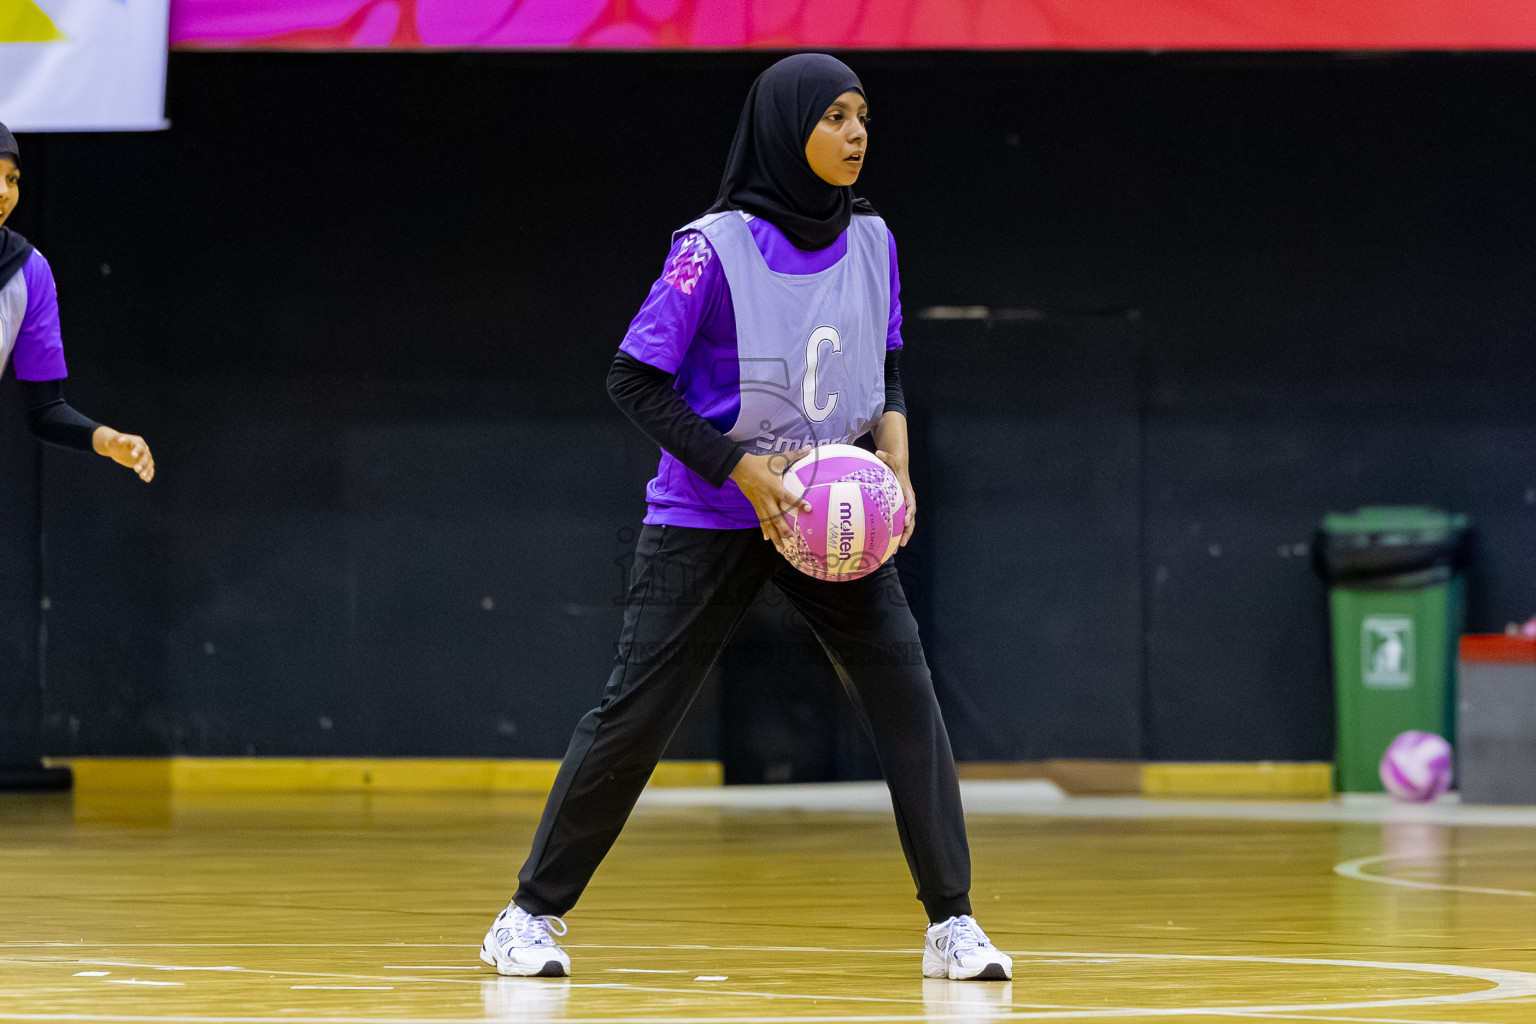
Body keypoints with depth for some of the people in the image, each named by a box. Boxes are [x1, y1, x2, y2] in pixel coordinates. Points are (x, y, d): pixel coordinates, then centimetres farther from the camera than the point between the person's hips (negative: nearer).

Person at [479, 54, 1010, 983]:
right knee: (636, 711, -3)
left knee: (904, 684, -9)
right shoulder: (716, 248, -17)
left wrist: (897, 463, -4)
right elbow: (636, 382, -14)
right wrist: (743, 471, -20)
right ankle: (531, 916, 12)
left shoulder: (872, 241, -1)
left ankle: (952, 924, -4)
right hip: (709, 517, -4)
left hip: (831, 511, 4)